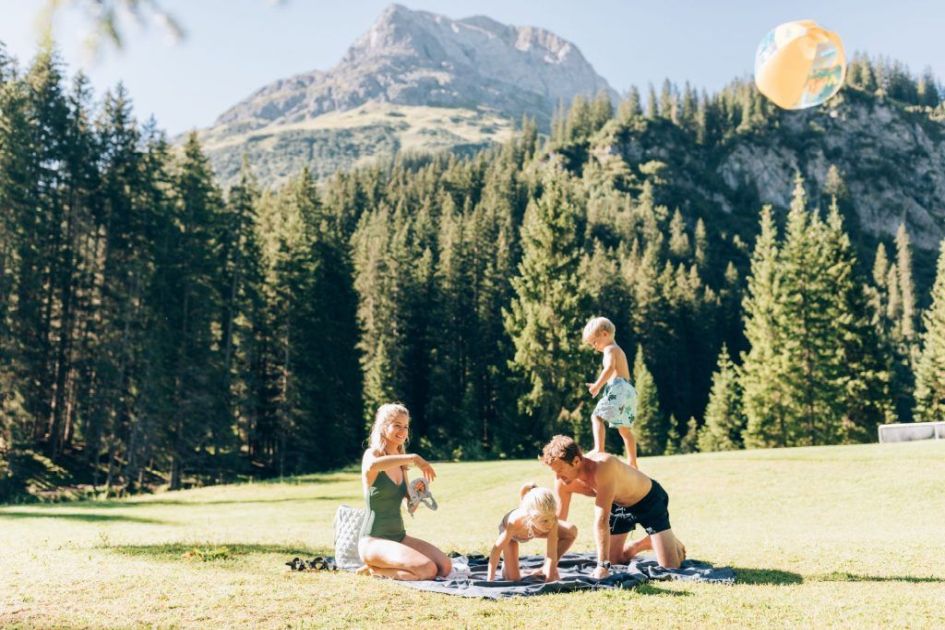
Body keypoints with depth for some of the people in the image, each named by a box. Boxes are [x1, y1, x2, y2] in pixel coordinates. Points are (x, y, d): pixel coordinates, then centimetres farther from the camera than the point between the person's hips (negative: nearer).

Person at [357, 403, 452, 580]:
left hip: (399, 537, 8)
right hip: (374, 541, -8)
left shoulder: (401, 462, 13)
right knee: (427, 570, -25)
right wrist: (413, 458, -33)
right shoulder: (372, 454, -9)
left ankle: (379, 568, 7)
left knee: (445, 567, -8)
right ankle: (374, 570, -1)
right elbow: (372, 465, -38)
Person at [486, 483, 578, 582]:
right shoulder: (515, 521, -46)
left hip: (534, 529, 3)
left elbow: (551, 554, -35)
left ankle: (546, 569, 2)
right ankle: (507, 563, 21)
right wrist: (490, 581, -32)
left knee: (571, 531, -16)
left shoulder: (552, 520, -41)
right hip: (509, 530, -3)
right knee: (513, 578, -15)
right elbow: (497, 548, -35)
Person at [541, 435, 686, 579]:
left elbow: (601, 519, -45)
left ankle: (672, 542, 21)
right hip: (619, 505, 6)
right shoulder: (562, 483, -22)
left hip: (649, 500, -6)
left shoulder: (603, 466, -43)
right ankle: (645, 543, 31)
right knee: (612, 561, 7)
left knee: (670, 566, -11)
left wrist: (602, 566, -44)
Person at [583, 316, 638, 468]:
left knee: (597, 416, -16)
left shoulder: (610, 349, -4)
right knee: (624, 428, 15)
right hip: (628, 390, 10)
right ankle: (632, 462, 18)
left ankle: (599, 449, -31)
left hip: (618, 389, -10)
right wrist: (600, 385, 24)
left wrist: (597, 385, -24)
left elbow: (610, 368, -22)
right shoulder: (619, 350, 27)